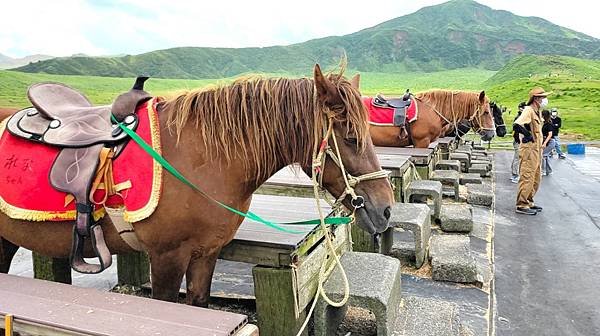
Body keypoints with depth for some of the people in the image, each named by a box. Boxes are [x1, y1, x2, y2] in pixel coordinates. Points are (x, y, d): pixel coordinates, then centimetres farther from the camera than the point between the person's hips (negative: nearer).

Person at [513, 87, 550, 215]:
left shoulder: (537, 112, 16)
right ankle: (521, 206, -1)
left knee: (536, 179, 17)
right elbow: (516, 125, -30)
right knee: (527, 178, -7)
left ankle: (529, 201, 27)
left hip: (537, 150, 10)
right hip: (529, 149, -10)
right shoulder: (528, 110, -14)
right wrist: (528, 136, -20)